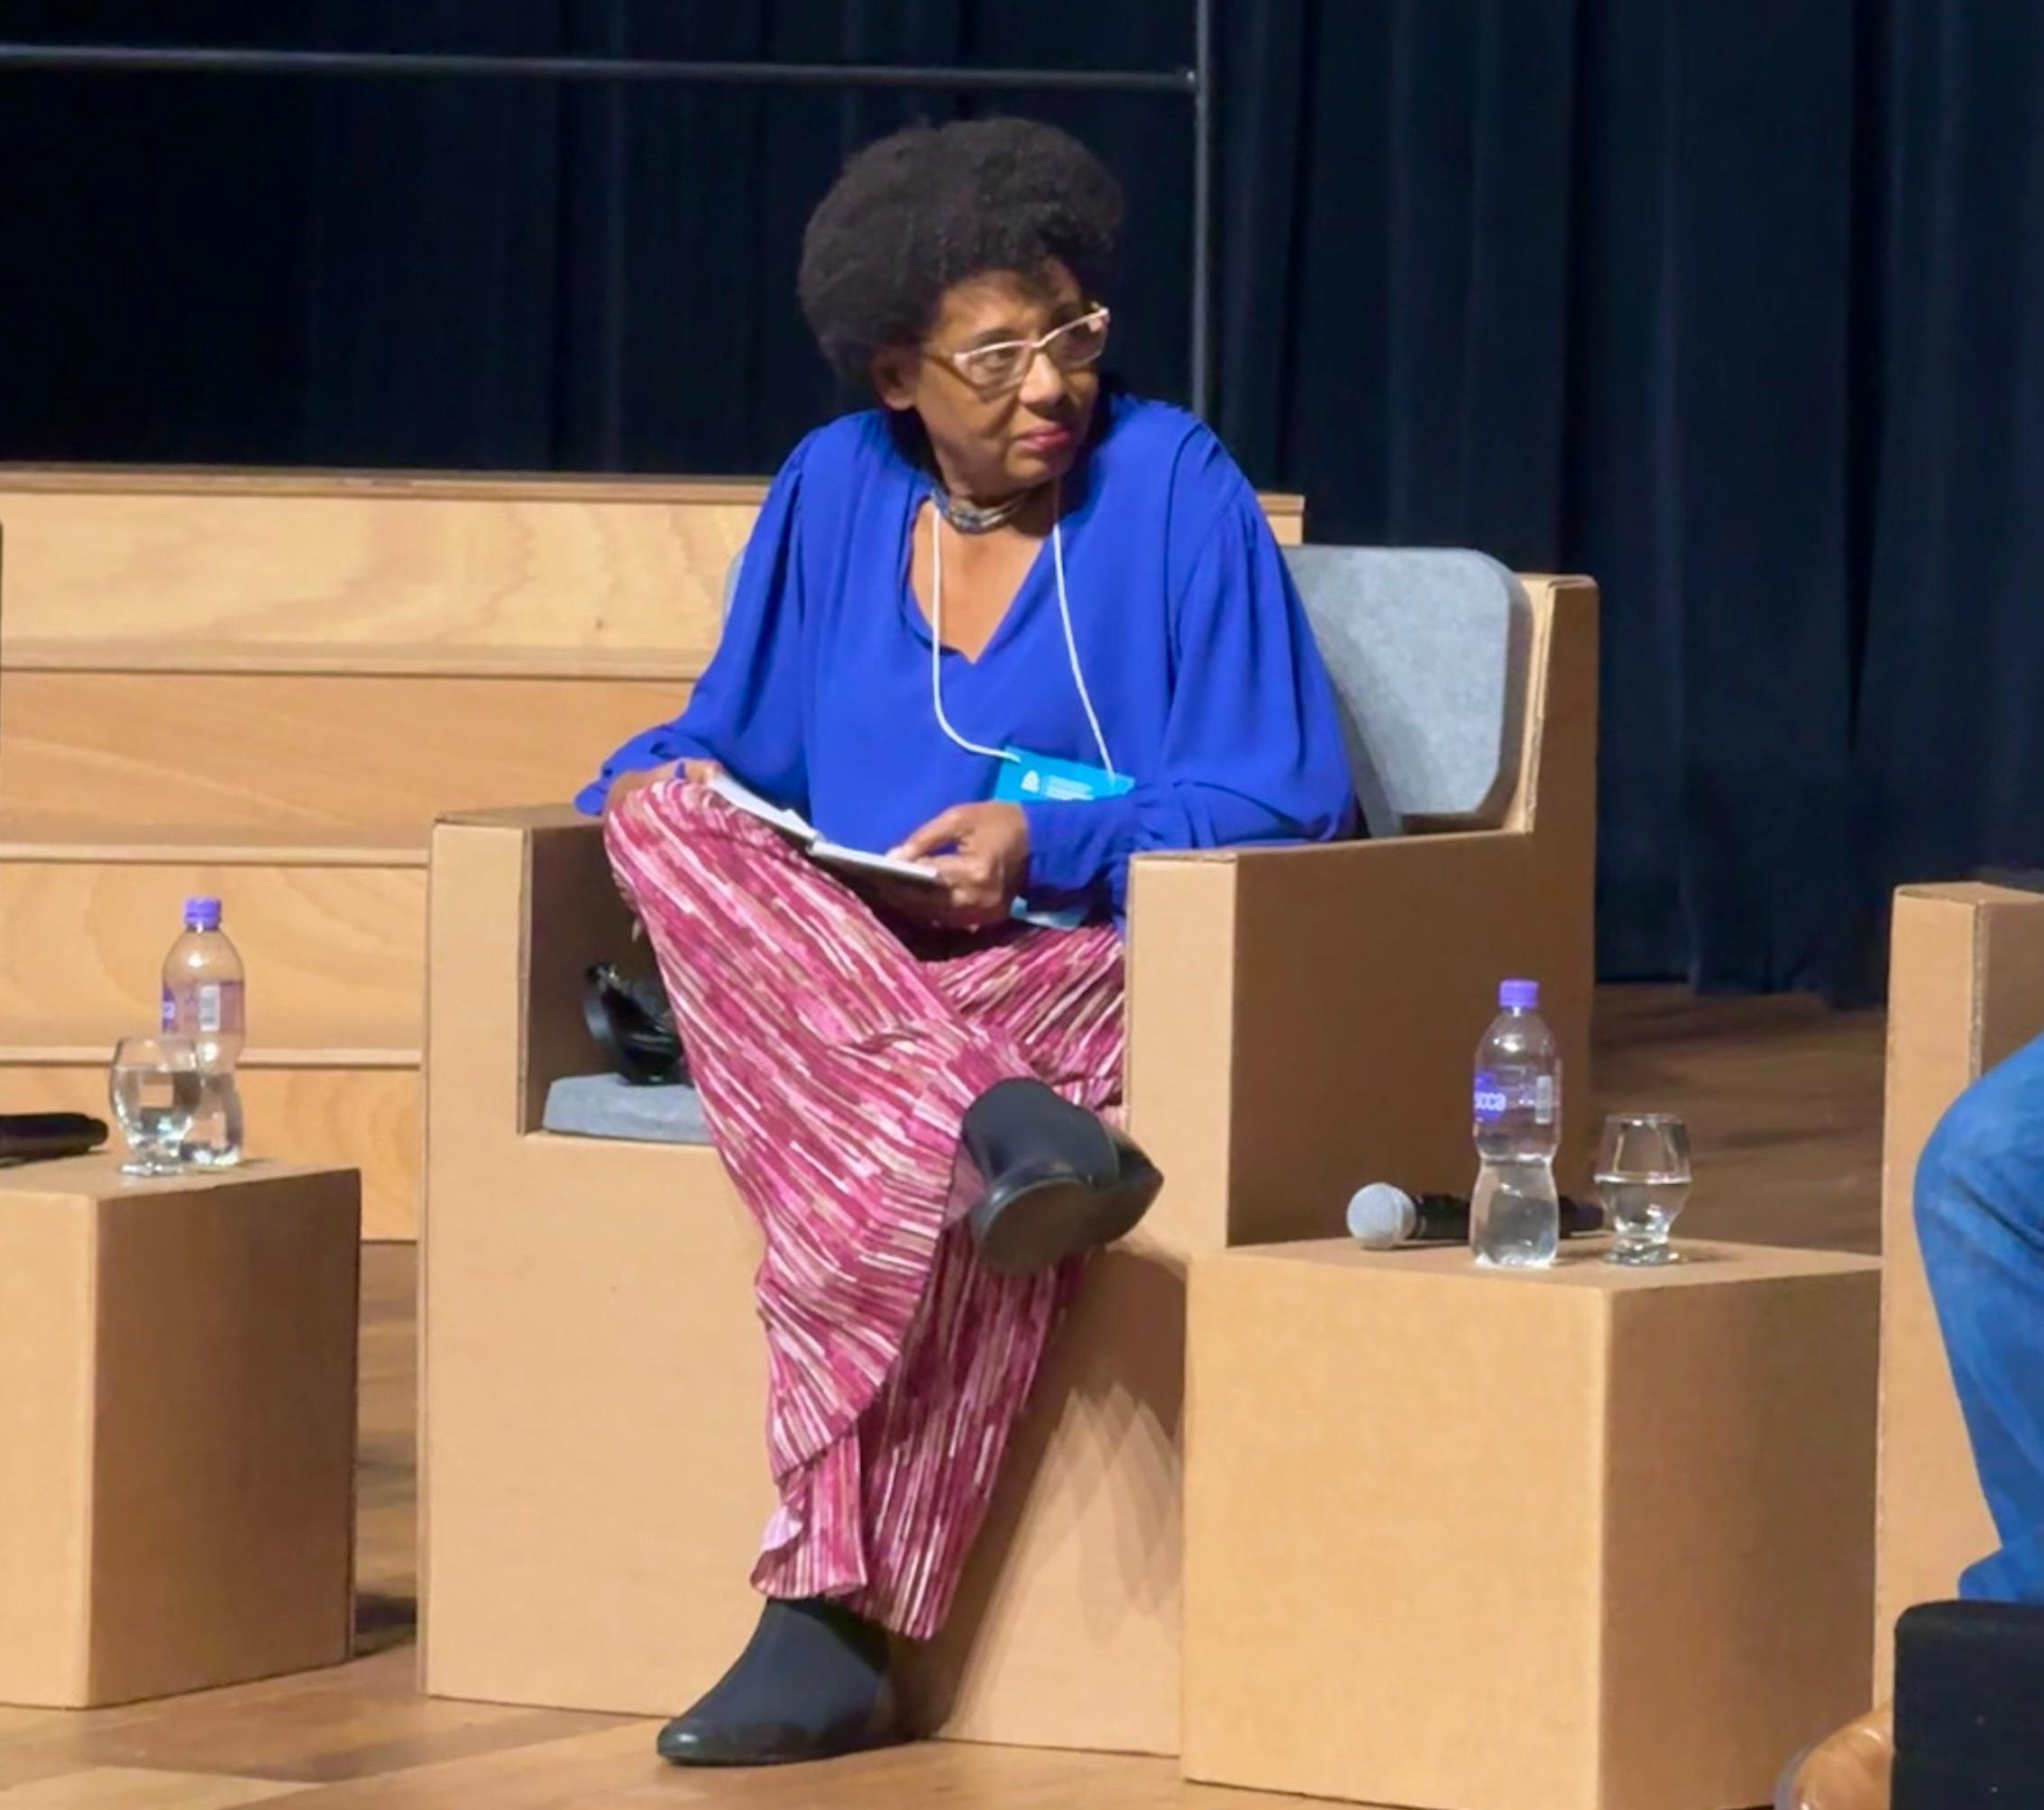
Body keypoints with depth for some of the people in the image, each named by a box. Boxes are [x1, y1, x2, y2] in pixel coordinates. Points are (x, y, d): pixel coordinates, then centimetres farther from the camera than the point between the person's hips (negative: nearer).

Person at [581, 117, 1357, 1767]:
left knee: (892, 1179, -39)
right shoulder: (836, 492, 12)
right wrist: (640, 792, -5)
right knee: (675, 818, -28)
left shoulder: (1173, 486, -1)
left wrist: (1045, 846, -17)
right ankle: (999, 1125, -44)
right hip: (836, 966, 5)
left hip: (1093, 964, -5)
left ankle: (834, 1619, -37)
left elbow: (1286, 807, -4)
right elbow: (732, 743, 19)